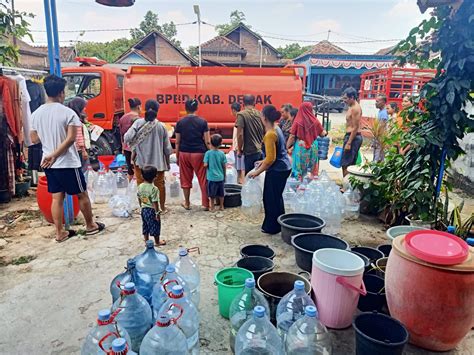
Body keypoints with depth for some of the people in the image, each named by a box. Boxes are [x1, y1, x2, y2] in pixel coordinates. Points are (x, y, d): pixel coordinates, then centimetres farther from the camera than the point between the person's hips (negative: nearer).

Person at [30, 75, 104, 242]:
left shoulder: (36, 114, 3)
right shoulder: (68, 112, -14)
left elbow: (34, 139, 10)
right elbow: (71, 138, -23)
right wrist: (55, 155, -18)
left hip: (48, 164, 6)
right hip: (68, 163, -6)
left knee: (57, 198, 12)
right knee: (82, 195, 10)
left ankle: (60, 233, 19)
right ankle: (91, 226, 24)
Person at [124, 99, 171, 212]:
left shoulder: (138, 123, -8)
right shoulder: (161, 126, -6)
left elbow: (127, 138, -18)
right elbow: (167, 148, -1)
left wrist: (133, 147, 3)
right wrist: (167, 163, 12)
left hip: (141, 161, -1)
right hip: (158, 161, 1)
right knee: (160, 184, 15)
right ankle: (162, 208, 26)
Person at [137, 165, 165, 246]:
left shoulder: (140, 186, -3)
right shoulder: (154, 189, -24)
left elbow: (139, 198, 7)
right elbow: (155, 202, -23)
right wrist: (157, 213, -15)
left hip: (144, 210, 6)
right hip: (152, 210, -6)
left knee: (145, 226, 18)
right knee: (155, 226, 11)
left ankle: (146, 241, 30)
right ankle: (157, 242, 25)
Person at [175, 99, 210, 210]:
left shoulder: (180, 122, 1)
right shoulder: (202, 122, -4)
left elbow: (177, 142, 2)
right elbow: (207, 141, -6)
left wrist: (177, 157, 10)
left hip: (184, 153, 2)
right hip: (199, 153, -2)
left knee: (186, 179, 12)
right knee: (203, 179, 6)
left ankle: (187, 203, 22)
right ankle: (205, 204, 9)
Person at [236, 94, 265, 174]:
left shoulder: (241, 114, -8)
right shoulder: (260, 114, 6)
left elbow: (240, 135, -16)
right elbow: (265, 133, 11)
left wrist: (240, 150, -4)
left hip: (250, 152, -5)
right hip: (262, 151, 5)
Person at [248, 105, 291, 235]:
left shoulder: (270, 134, -22)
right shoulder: (277, 129, 7)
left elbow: (270, 159, -22)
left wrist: (257, 172, -14)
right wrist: (264, 162, 19)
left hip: (277, 171, -9)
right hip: (284, 168, 10)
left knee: (271, 199, 4)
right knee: (277, 197, 20)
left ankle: (272, 227, 17)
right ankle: (279, 224, 32)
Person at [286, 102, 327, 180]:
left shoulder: (298, 121, -11)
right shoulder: (315, 121, -4)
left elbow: (292, 136, -10)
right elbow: (322, 134, 6)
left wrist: (287, 147, 0)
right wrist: (325, 132, 28)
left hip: (300, 147, -2)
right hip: (312, 147, 2)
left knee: (299, 169, 7)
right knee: (312, 167, 15)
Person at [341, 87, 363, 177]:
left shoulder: (355, 108, -16)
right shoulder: (352, 107, 15)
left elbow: (355, 128, -20)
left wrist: (349, 143, -22)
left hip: (353, 137, -10)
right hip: (350, 136, 10)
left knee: (346, 164, -7)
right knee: (351, 164, 13)